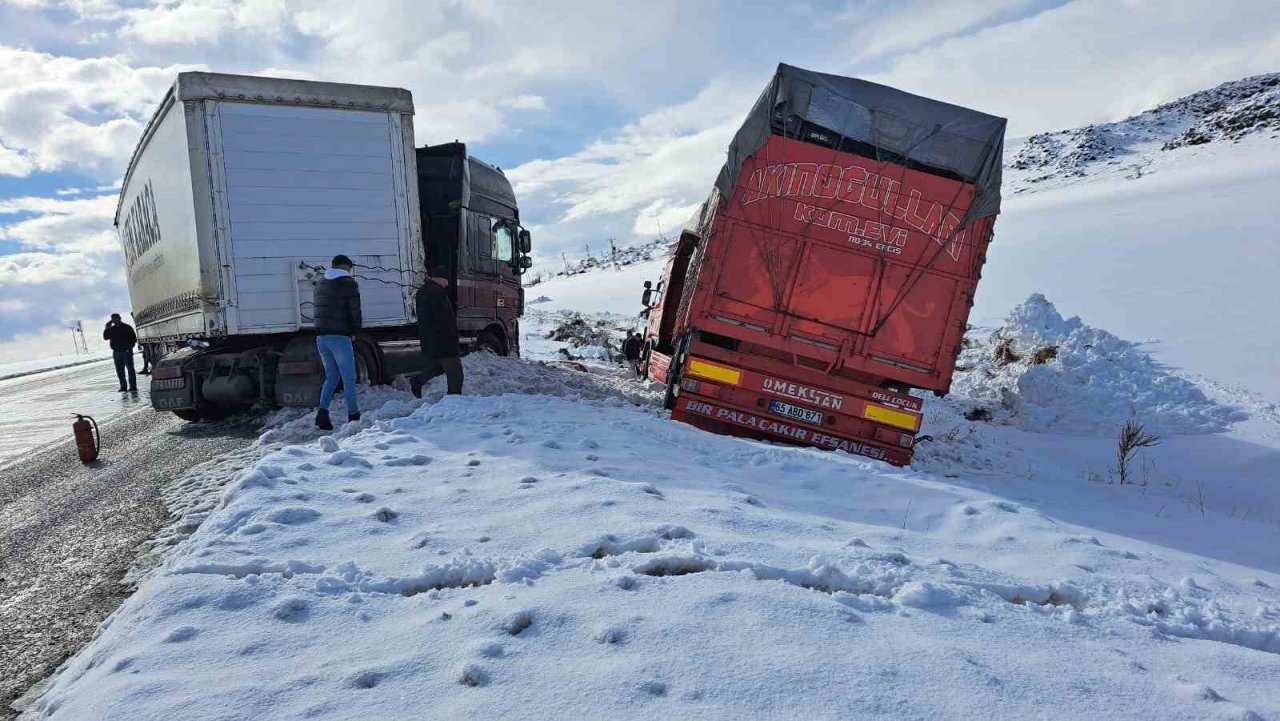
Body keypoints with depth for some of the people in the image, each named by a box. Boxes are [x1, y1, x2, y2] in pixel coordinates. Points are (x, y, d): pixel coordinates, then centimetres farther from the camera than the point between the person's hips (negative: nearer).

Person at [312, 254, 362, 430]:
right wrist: (354, 330, 7)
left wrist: (321, 328, 13)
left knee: (331, 377, 15)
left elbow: (318, 309, 15)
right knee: (349, 378, 2)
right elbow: (355, 312, -8)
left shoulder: (320, 283, 16)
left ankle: (323, 411, -1)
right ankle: (353, 415, 6)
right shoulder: (349, 283, -4)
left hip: (321, 336, 6)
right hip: (339, 336, -6)